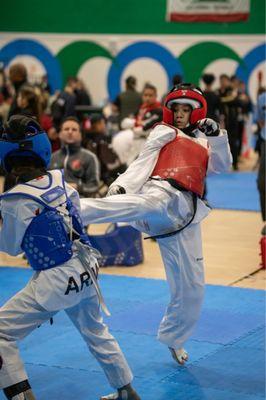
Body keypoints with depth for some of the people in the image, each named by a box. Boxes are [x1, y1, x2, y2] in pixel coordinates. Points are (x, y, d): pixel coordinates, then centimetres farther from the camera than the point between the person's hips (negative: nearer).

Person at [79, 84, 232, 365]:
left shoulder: (203, 142, 29)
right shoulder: (164, 132, 18)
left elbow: (223, 166, 13)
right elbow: (143, 163, 5)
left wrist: (216, 135, -1)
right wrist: (120, 186, -11)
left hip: (185, 215, 5)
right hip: (163, 193, -5)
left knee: (191, 286, 8)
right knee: (145, 205, -44)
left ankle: (173, 339, 30)